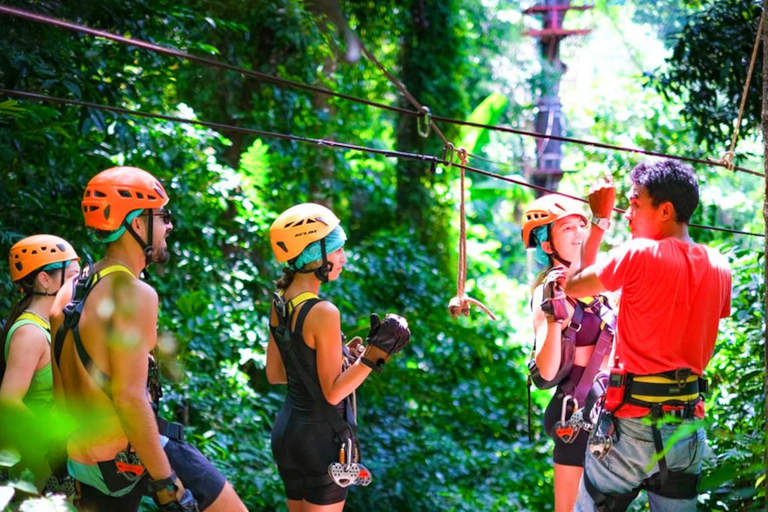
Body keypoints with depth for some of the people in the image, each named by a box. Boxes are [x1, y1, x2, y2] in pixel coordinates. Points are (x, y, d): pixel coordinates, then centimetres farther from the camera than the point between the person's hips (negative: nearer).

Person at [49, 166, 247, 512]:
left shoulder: (69, 294, 10)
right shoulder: (133, 293, -16)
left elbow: (61, 393, 14)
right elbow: (130, 397, -23)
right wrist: (167, 484, -20)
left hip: (83, 465, 8)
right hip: (135, 457, -8)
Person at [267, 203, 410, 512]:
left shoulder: (280, 303, 3)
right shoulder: (323, 313, -22)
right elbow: (333, 392, -20)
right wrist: (376, 351, -23)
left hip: (287, 430, 8)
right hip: (320, 437, -8)